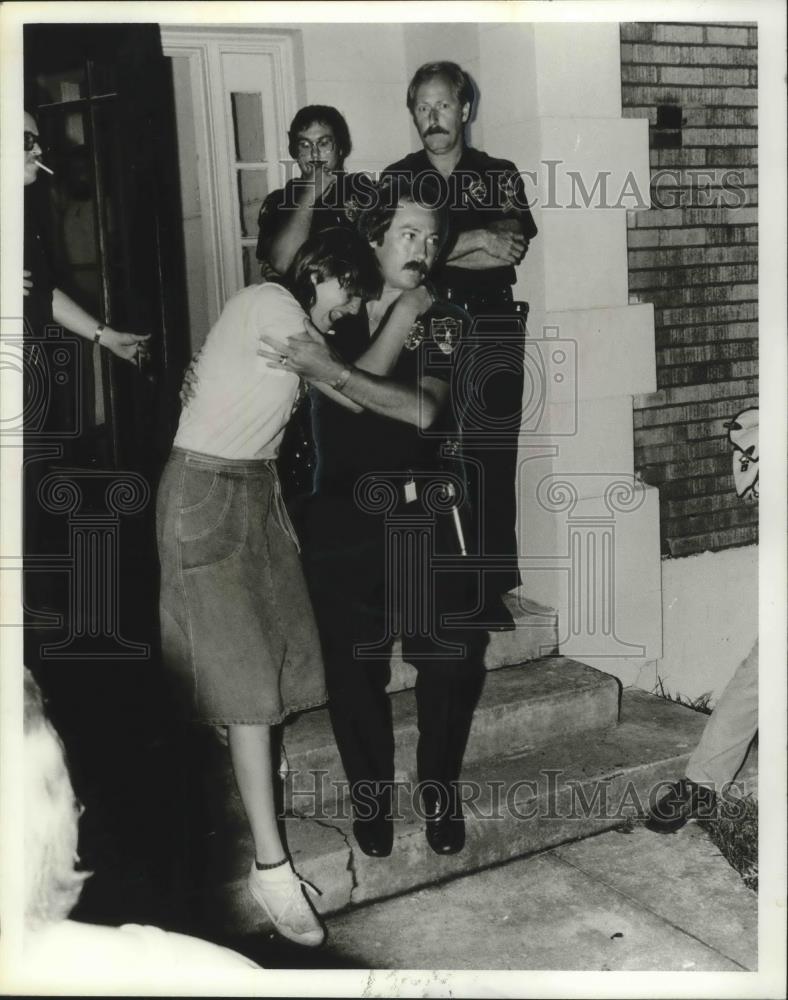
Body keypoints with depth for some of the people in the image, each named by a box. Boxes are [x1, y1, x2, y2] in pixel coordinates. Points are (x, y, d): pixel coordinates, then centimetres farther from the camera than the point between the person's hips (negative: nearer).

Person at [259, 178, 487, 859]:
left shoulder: (444, 319, 3)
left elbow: (424, 408, -14)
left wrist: (329, 370, -19)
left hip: (423, 514, 0)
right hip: (343, 516, 1)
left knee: (454, 660, -1)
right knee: (354, 670, 3)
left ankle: (440, 795, 20)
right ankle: (371, 801, 22)